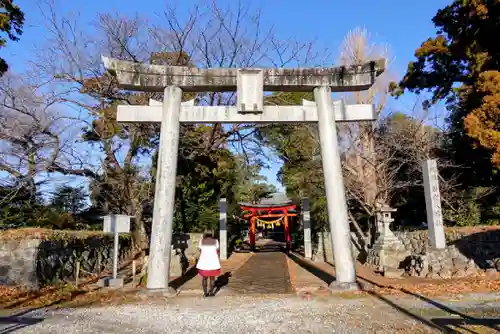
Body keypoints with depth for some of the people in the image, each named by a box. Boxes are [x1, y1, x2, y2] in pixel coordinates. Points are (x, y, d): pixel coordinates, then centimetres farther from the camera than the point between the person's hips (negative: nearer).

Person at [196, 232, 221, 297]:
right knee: (212, 277, 11)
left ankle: (205, 293, 9)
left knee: (204, 277, 12)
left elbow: (200, 251, 3)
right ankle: (211, 292, 11)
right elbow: (217, 252, 3)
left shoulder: (201, 241, 4)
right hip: (213, 261, 0)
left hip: (203, 261, 1)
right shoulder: (215, 241, 3)